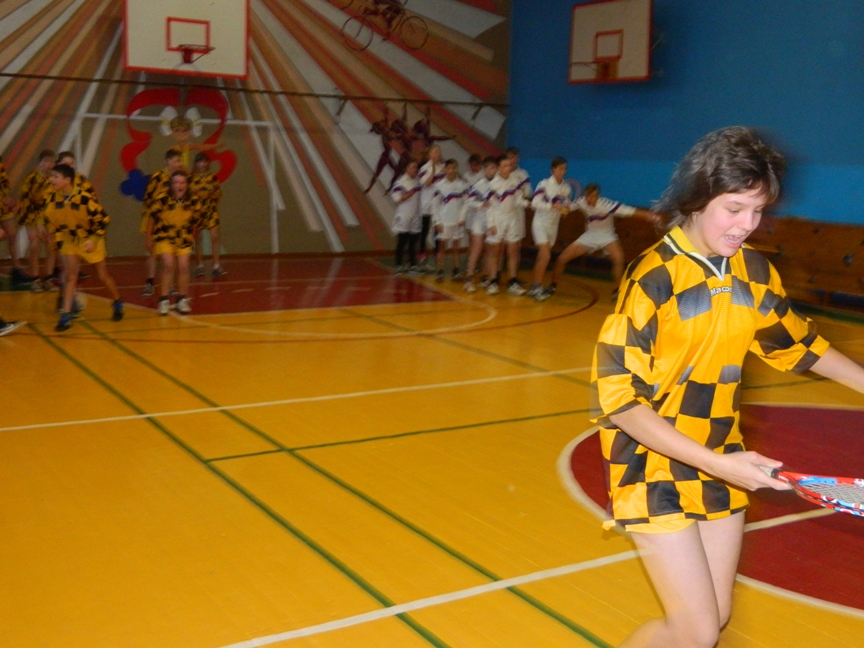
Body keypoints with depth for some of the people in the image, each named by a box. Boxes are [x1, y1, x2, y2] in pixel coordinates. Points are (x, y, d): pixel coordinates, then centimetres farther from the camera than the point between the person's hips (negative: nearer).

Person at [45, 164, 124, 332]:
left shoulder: (85, 198, -27)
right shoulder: (53, 198, -12)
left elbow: (103, 219, -19)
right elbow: (50, 219, 6)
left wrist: (94, 240, -23)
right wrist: (56, 236, 3)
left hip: (91, 239, -3)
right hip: (70, 240, 4)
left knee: (103, 276, 6)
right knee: (70, 275, -8)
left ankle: (117, 304, 30)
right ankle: (66, 315, -8)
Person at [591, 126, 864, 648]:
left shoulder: (754, 270, 0)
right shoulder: (653, 279, -20)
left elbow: (795, 341, 19)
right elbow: (616, 399, -21)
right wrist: (716, 463, -26)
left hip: (723, 468, 6)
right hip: (657, 472, -6)